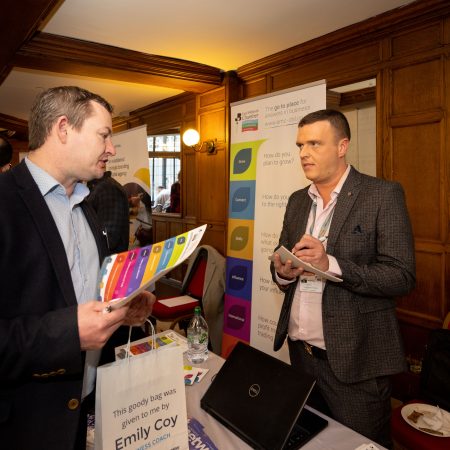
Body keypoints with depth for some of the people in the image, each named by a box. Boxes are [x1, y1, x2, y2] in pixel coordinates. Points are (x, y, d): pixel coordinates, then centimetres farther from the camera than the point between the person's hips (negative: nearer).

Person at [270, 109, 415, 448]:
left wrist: (330, 264, -28)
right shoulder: (297, 201, 8)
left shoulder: (383, 195, -10)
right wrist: (283, 272, -10)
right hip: (300, 353, 6)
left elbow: (402, 277, -15)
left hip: (354, 360, -5)